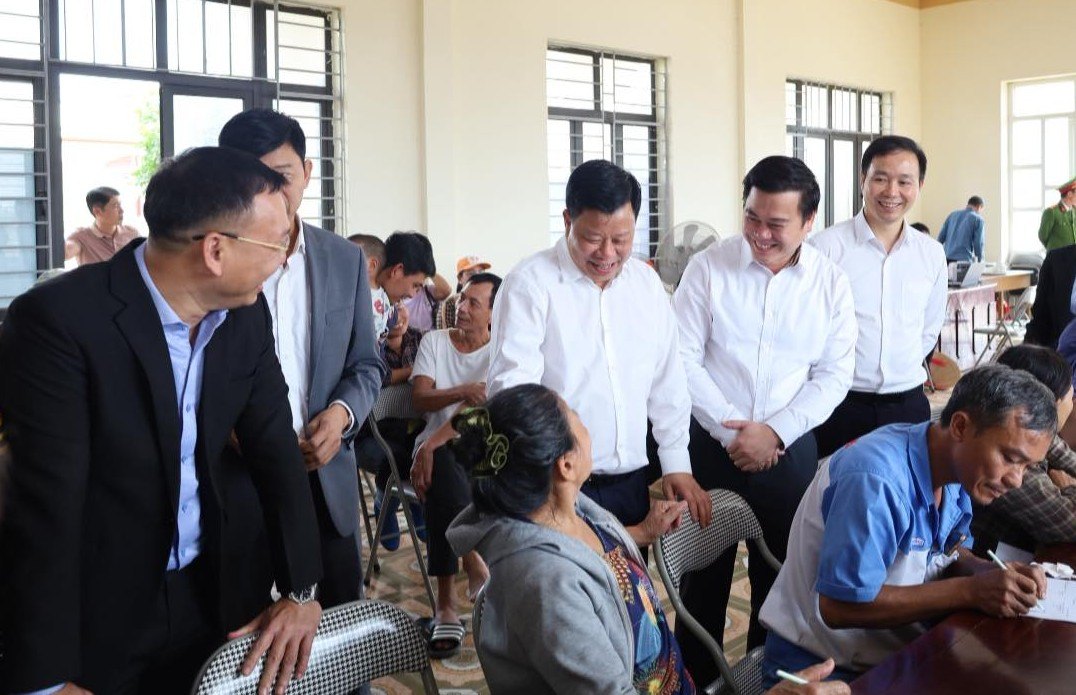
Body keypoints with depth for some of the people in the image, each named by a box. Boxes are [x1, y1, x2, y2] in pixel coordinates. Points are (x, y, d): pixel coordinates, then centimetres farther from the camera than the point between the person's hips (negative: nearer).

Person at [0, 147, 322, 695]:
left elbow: (276, 449, 2)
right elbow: (47, 506, -24)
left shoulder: (246, 315, -3)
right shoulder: (56, 320, -22)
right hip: (93, 614, -5)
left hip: (217, 595, 6)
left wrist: (301, 590, -6)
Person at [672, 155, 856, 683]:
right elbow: (684, 359, -8)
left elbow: (834, 375, -1)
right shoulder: (709, 267, -6)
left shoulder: (830, 283, -1)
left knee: (779, 575, 13)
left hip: (790, 447, 1)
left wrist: (775, 432, -11)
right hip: (711, 443, -1)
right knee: (705, 571, 10)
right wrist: (730, 429, -12)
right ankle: (697, 678, 28)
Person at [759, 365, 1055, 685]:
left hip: (897, 654, 8)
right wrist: (971, 591, -24)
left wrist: (990, 572, -10)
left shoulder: (955, 466, -2)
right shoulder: (875, 479, -28)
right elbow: (840, 607, -27)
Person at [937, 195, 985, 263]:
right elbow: (978, 243, -4)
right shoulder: (978, 220, 2)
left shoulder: (953, 214, 16)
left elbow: (941, 237, 13)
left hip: (948, 259, 5)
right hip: (964, 260, -5)